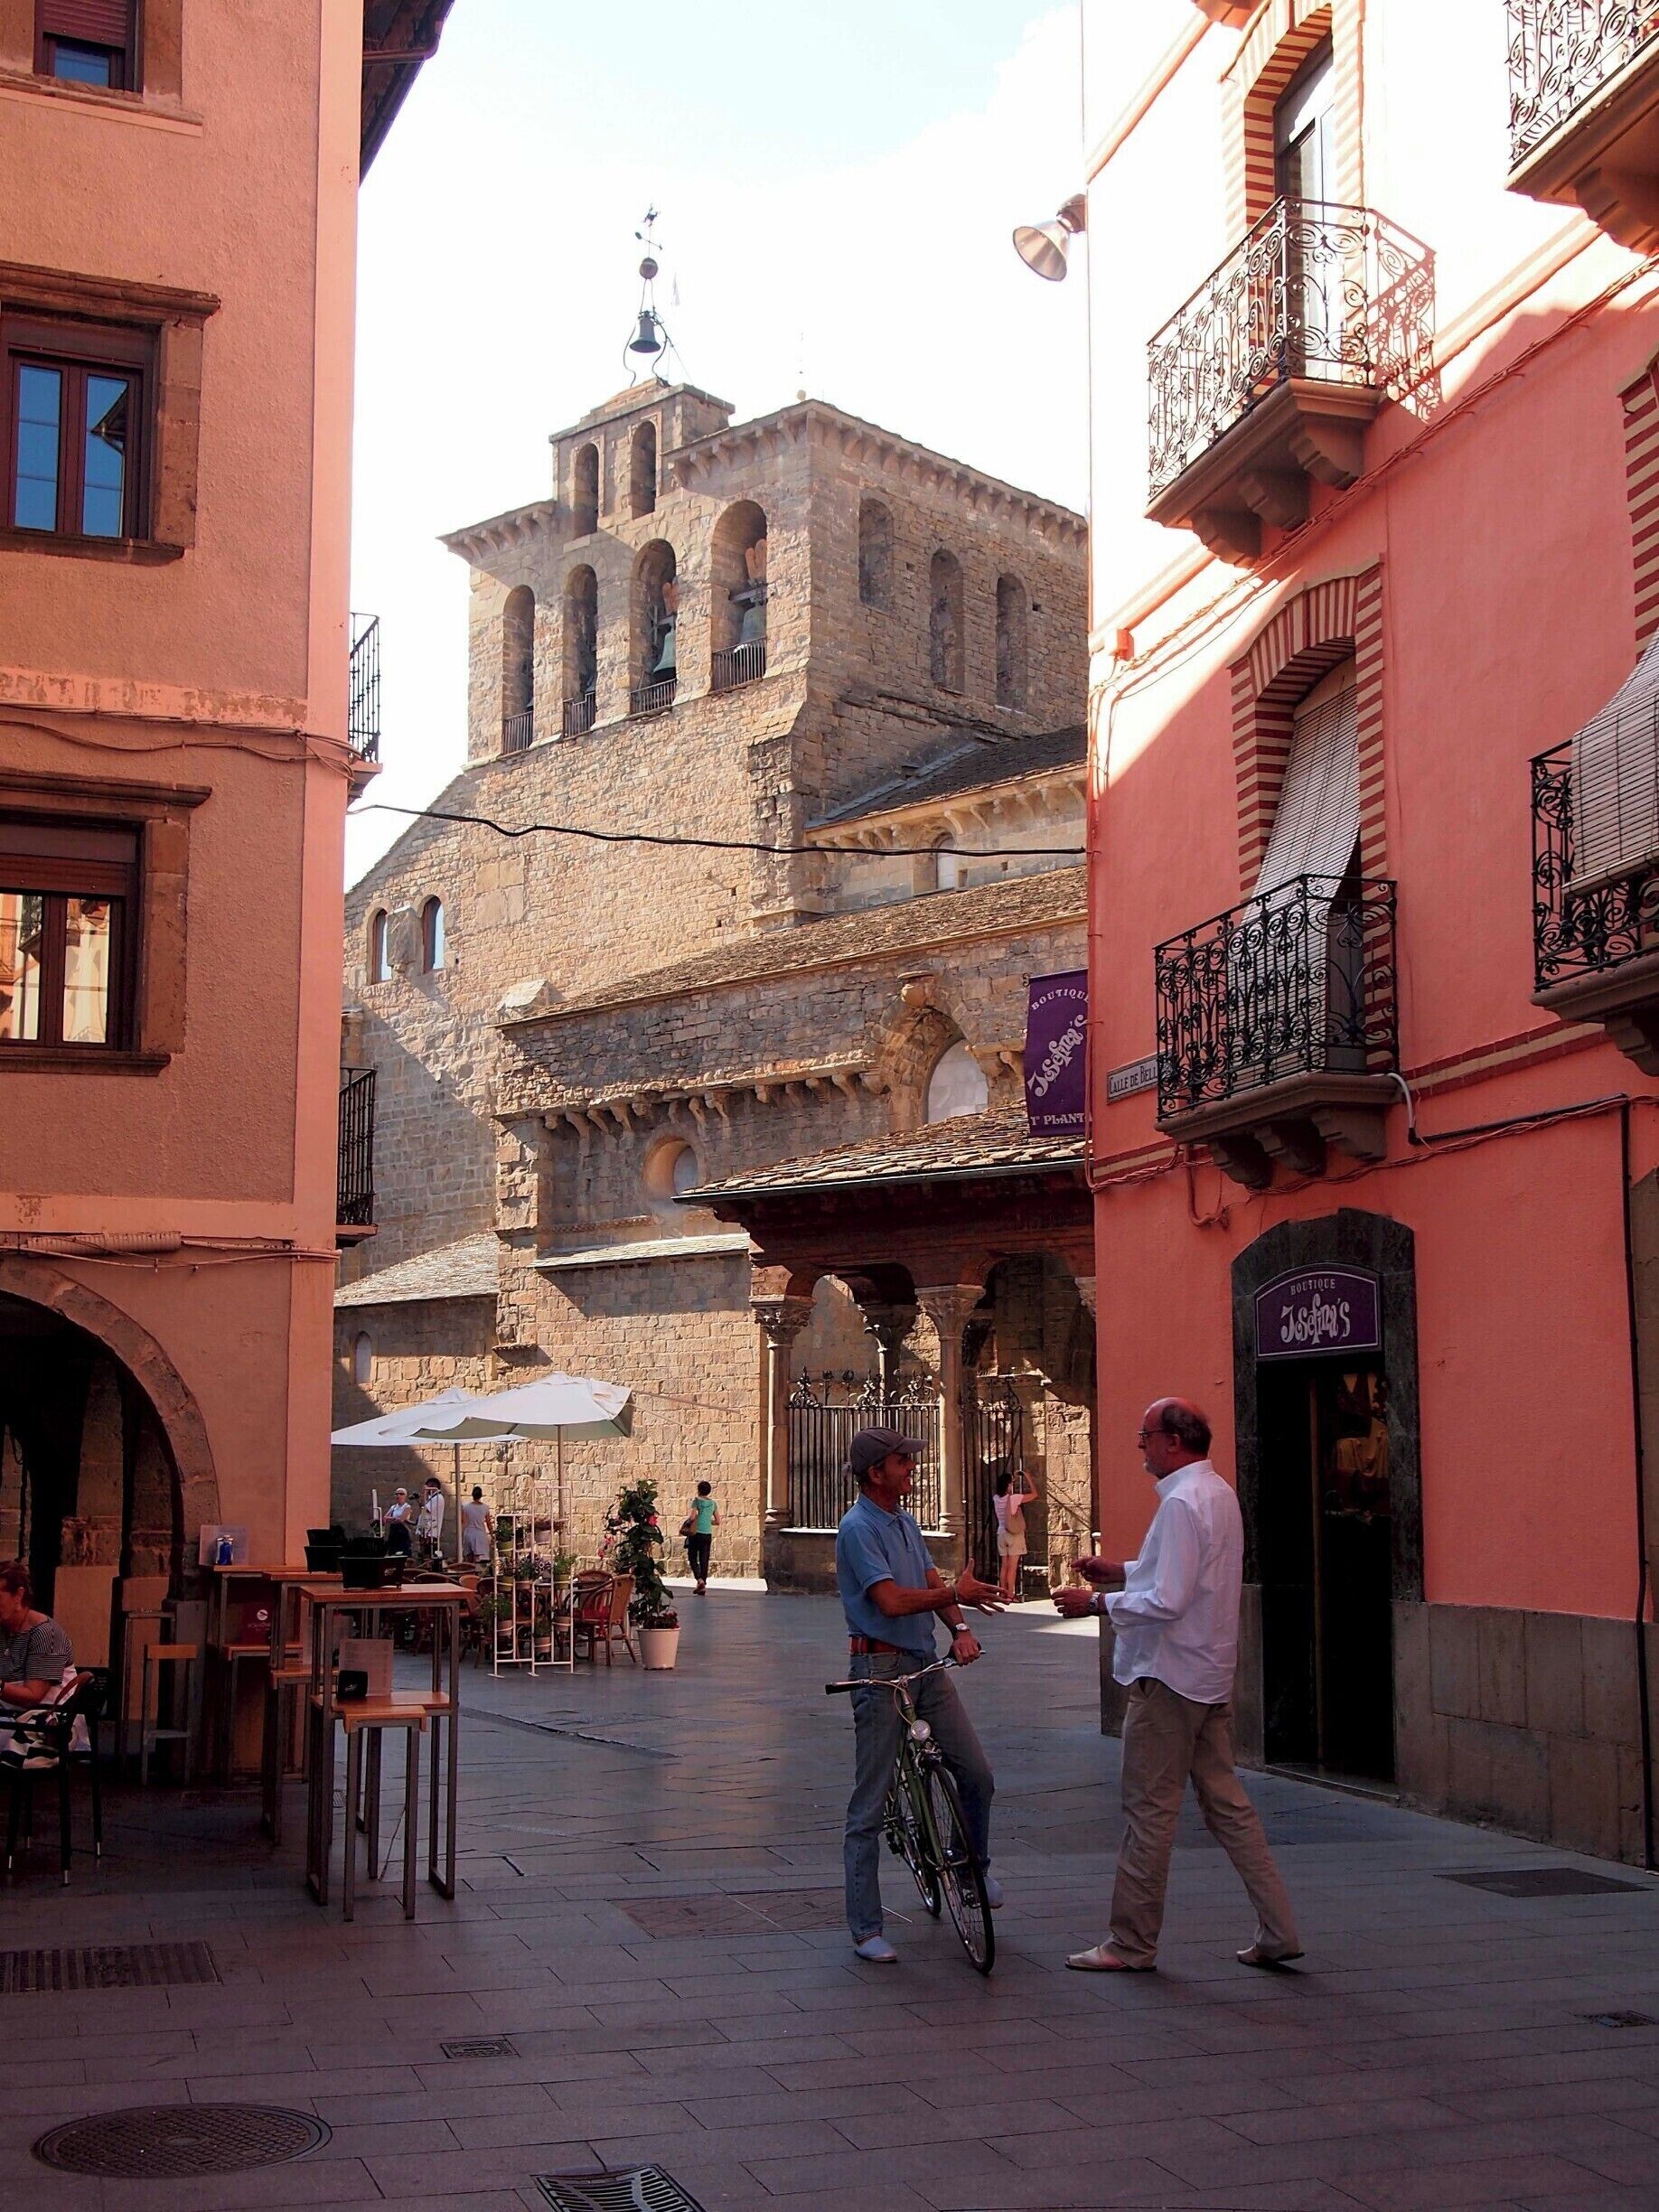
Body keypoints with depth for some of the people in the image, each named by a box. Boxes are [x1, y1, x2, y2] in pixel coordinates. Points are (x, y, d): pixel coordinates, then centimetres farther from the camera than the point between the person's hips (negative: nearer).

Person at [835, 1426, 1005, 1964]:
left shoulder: (905, 1522, 14)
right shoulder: (858, 1527, -13)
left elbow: (935, 1585, 10)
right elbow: (892, 1601, -22)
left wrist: (960, 1628, -9)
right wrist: (955, 1594, -11)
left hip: (927, 1666, 8)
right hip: (881, 1670, -8)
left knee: (977, 1772, 5)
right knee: (870, 1802, -2)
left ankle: (975, 1866, 32)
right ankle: (866, 1929, 4)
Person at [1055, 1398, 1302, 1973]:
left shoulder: (1182, 1503, -20)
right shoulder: (1218, 1493, 12)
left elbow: (1167, 1602, -25)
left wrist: (1097, 1603, -14)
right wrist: (1121, 1571, 17)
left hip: (1169, 1677, -10)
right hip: (1209, 1678, 10)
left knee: (1149, 1812, 0)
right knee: (1225, 1802, 13)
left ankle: (1132, 1944, 9)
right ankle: (1277, 1930, 14)